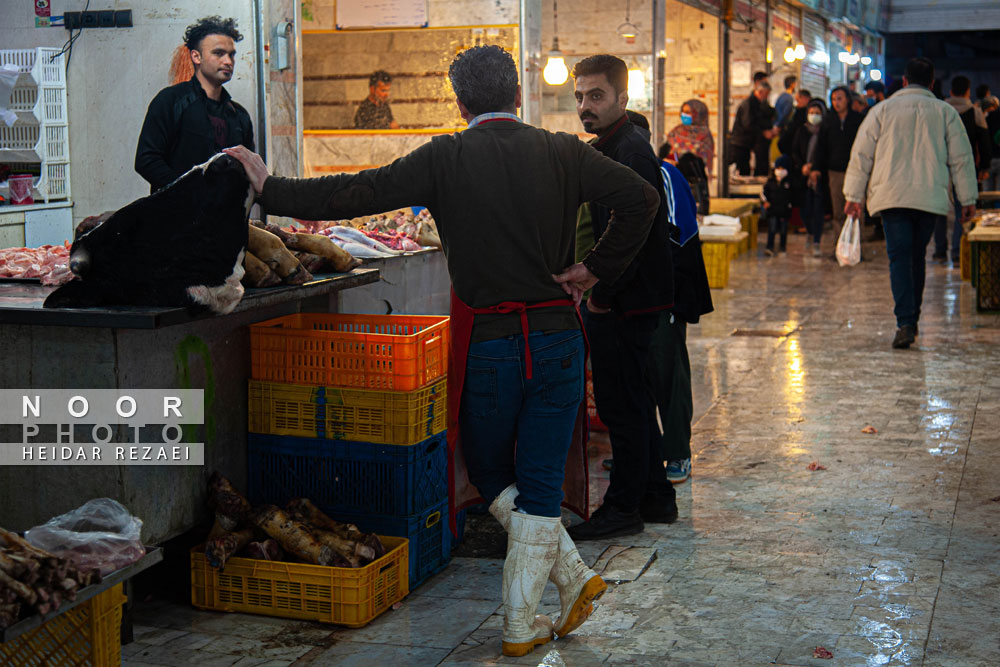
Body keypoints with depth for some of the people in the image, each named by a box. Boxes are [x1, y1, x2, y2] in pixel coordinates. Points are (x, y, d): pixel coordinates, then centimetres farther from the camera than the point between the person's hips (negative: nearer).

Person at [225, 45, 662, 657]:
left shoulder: (446, 159, -7)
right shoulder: (563, 153, 0)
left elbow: (356, 194, -8)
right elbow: (642, 198, -4)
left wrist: (270, 188, 2)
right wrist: (596, 270, 2)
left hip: (487, 343, -2)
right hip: (558, 338, 2)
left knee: (489, 471, 19)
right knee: (540, 481, 8)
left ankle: (572, 573, 16)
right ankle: (520, 625, 13)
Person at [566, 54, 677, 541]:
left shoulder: (630, 153, -18)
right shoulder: (610, 149, 15)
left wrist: (602, 294, -18)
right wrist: (599, 290, 15)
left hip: (624, 306, -10)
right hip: (620, 300, 10)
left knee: (622, 405, -2)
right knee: (632, 402, 17)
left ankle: (624, 508, 8)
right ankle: (656, 496, 27)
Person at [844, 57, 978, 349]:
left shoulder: (883, 110, 5)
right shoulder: (946, 112, 8)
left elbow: (861, 154, 4)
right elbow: (961, 158, 8)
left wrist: (854, 195, 9)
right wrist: (968, 199, 13)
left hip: (892, 196, -2)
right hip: (931, 198, 2)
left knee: (899, 257, -5)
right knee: (917, 257, 15)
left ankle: (905, 323, -19)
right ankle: (911, 319, 21)